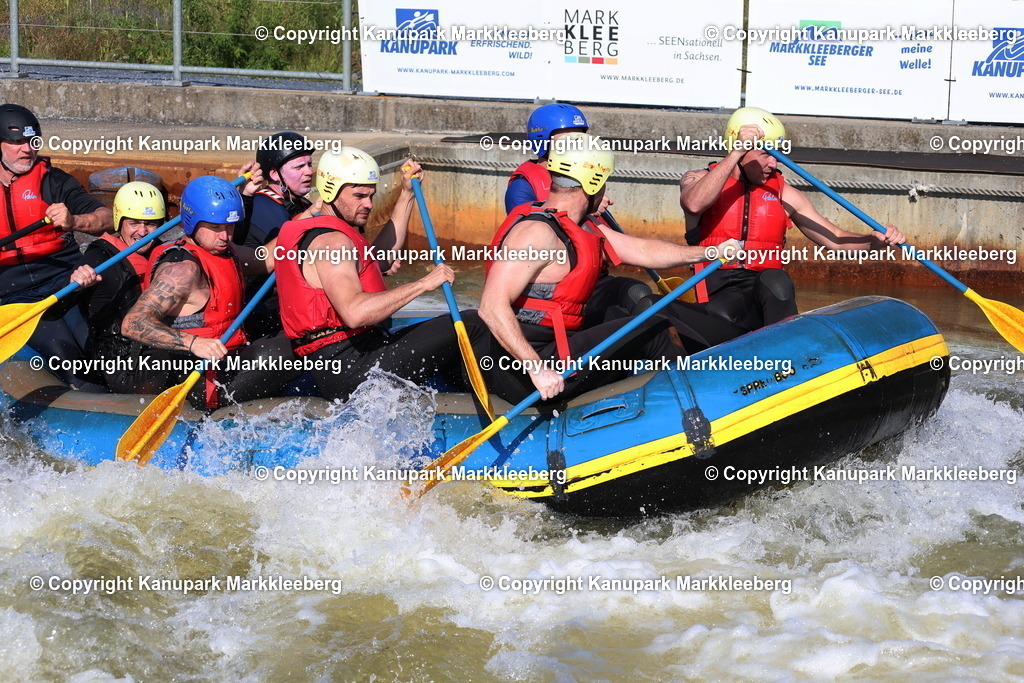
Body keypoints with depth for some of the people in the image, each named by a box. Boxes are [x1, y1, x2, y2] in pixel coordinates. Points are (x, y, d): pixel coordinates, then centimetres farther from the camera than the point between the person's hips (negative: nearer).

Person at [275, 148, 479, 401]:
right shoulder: (332, 241, -16)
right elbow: (355, 312, -32)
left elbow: (381, 254, 32)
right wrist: (423, 283, -27)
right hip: (350, 368, -11)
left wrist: (406, 195, 28)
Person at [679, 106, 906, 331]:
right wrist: (735, 154, -22)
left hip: (768, 295, 2)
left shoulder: (784, 194, 13)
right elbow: (694, 204, -19)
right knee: (721, 318, -37)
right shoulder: (698, 179, 7)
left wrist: (875, 240, -8)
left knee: (775, 280, -34)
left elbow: (836, 240, 12)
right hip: (717, 294, -2)